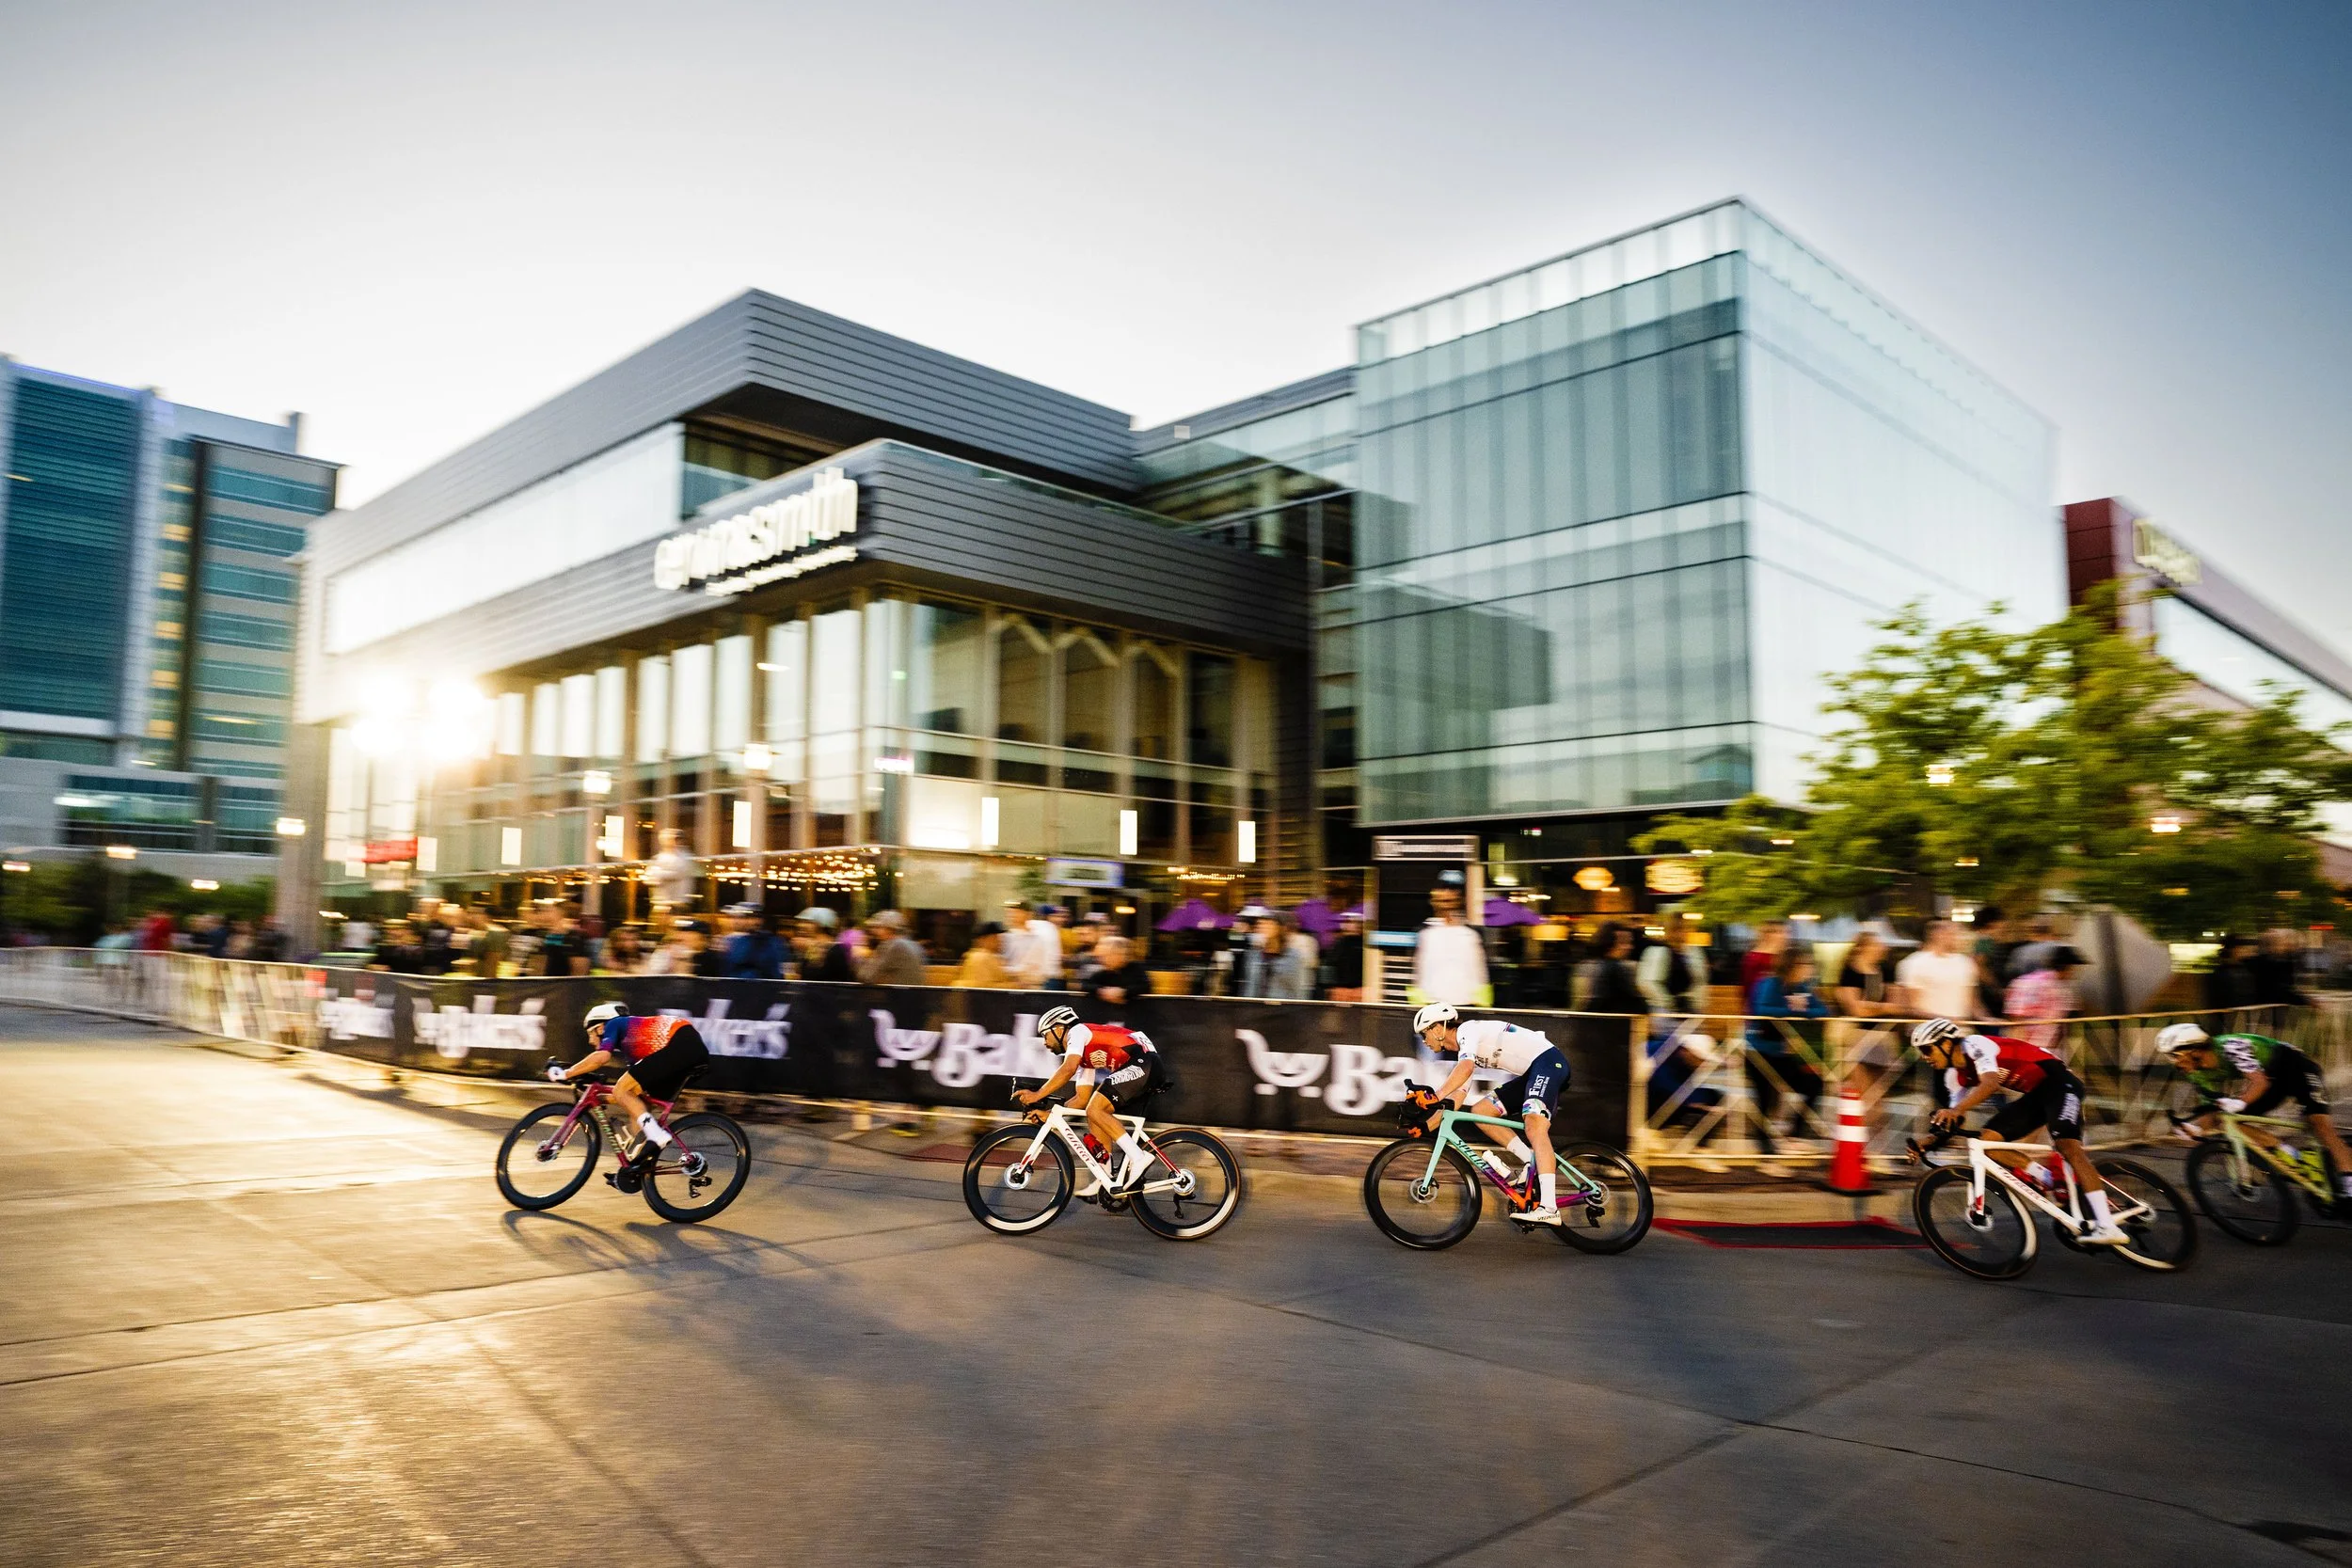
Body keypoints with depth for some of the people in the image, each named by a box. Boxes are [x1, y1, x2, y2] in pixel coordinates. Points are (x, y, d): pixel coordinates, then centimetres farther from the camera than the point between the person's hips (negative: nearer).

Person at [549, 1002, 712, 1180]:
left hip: (679, 1044, -9)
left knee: (621, 1091, -4)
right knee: (640, 1104, 17)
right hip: (698, 1050, 9)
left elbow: (602, 1056, -7)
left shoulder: (613, 1024, 13)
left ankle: (656, 1138, -14)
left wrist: (564, 1074, 3)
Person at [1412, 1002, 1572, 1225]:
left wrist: (1435, 1097, -38)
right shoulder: (1464, 1049, 18)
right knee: (1479, 1111, 4)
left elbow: (1466, 1068, -30)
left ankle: (1548, 1208, -38)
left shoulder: (1467, 1030, -10)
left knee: (1534, 1125, -28)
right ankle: (1533, 1162, 0)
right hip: (1531, 1073, 10)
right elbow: (1455, 1100, 15)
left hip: (1548, 1060, -10)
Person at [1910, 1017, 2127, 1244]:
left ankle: (2108, 1227, -32)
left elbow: (1990, 1083, -38)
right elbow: (1953, 1123, 7)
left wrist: (1955, 1110, -52)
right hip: (2035, 1095, 8)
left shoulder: (1975, 1045, -20)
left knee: (2067, 1145, -28)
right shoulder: (1955, 1077, 6)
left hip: (2059, 1083, -8)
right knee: (1986, 1140, -8)